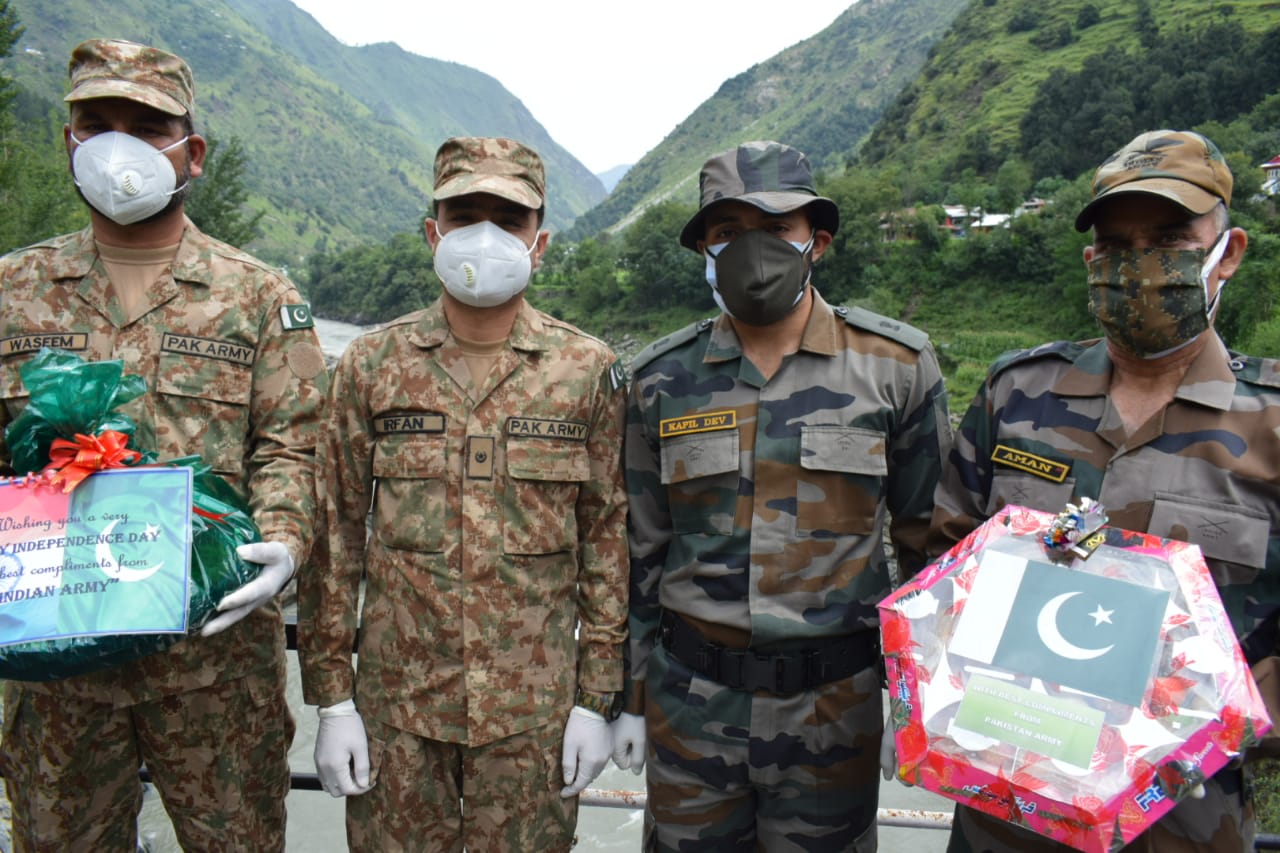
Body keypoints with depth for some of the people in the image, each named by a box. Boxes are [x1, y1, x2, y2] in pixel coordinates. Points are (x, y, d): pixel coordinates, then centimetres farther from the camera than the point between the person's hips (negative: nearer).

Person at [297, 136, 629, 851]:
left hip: (534, 711, 0)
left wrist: (598, 697, -1)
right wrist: (332, 697, 0)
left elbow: (610, 537, 0)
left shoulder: (589, 371, -3)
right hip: (395, 700, 1)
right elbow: (335, 532, 2)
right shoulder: (370, 366, 0)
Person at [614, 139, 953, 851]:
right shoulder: (662, 380, 0)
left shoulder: (897, 365, -5)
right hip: (688, 701, 2)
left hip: (833, 706, -1)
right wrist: (628, 698, 8)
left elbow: (929, 538, 3)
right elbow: (641, 550, 6)